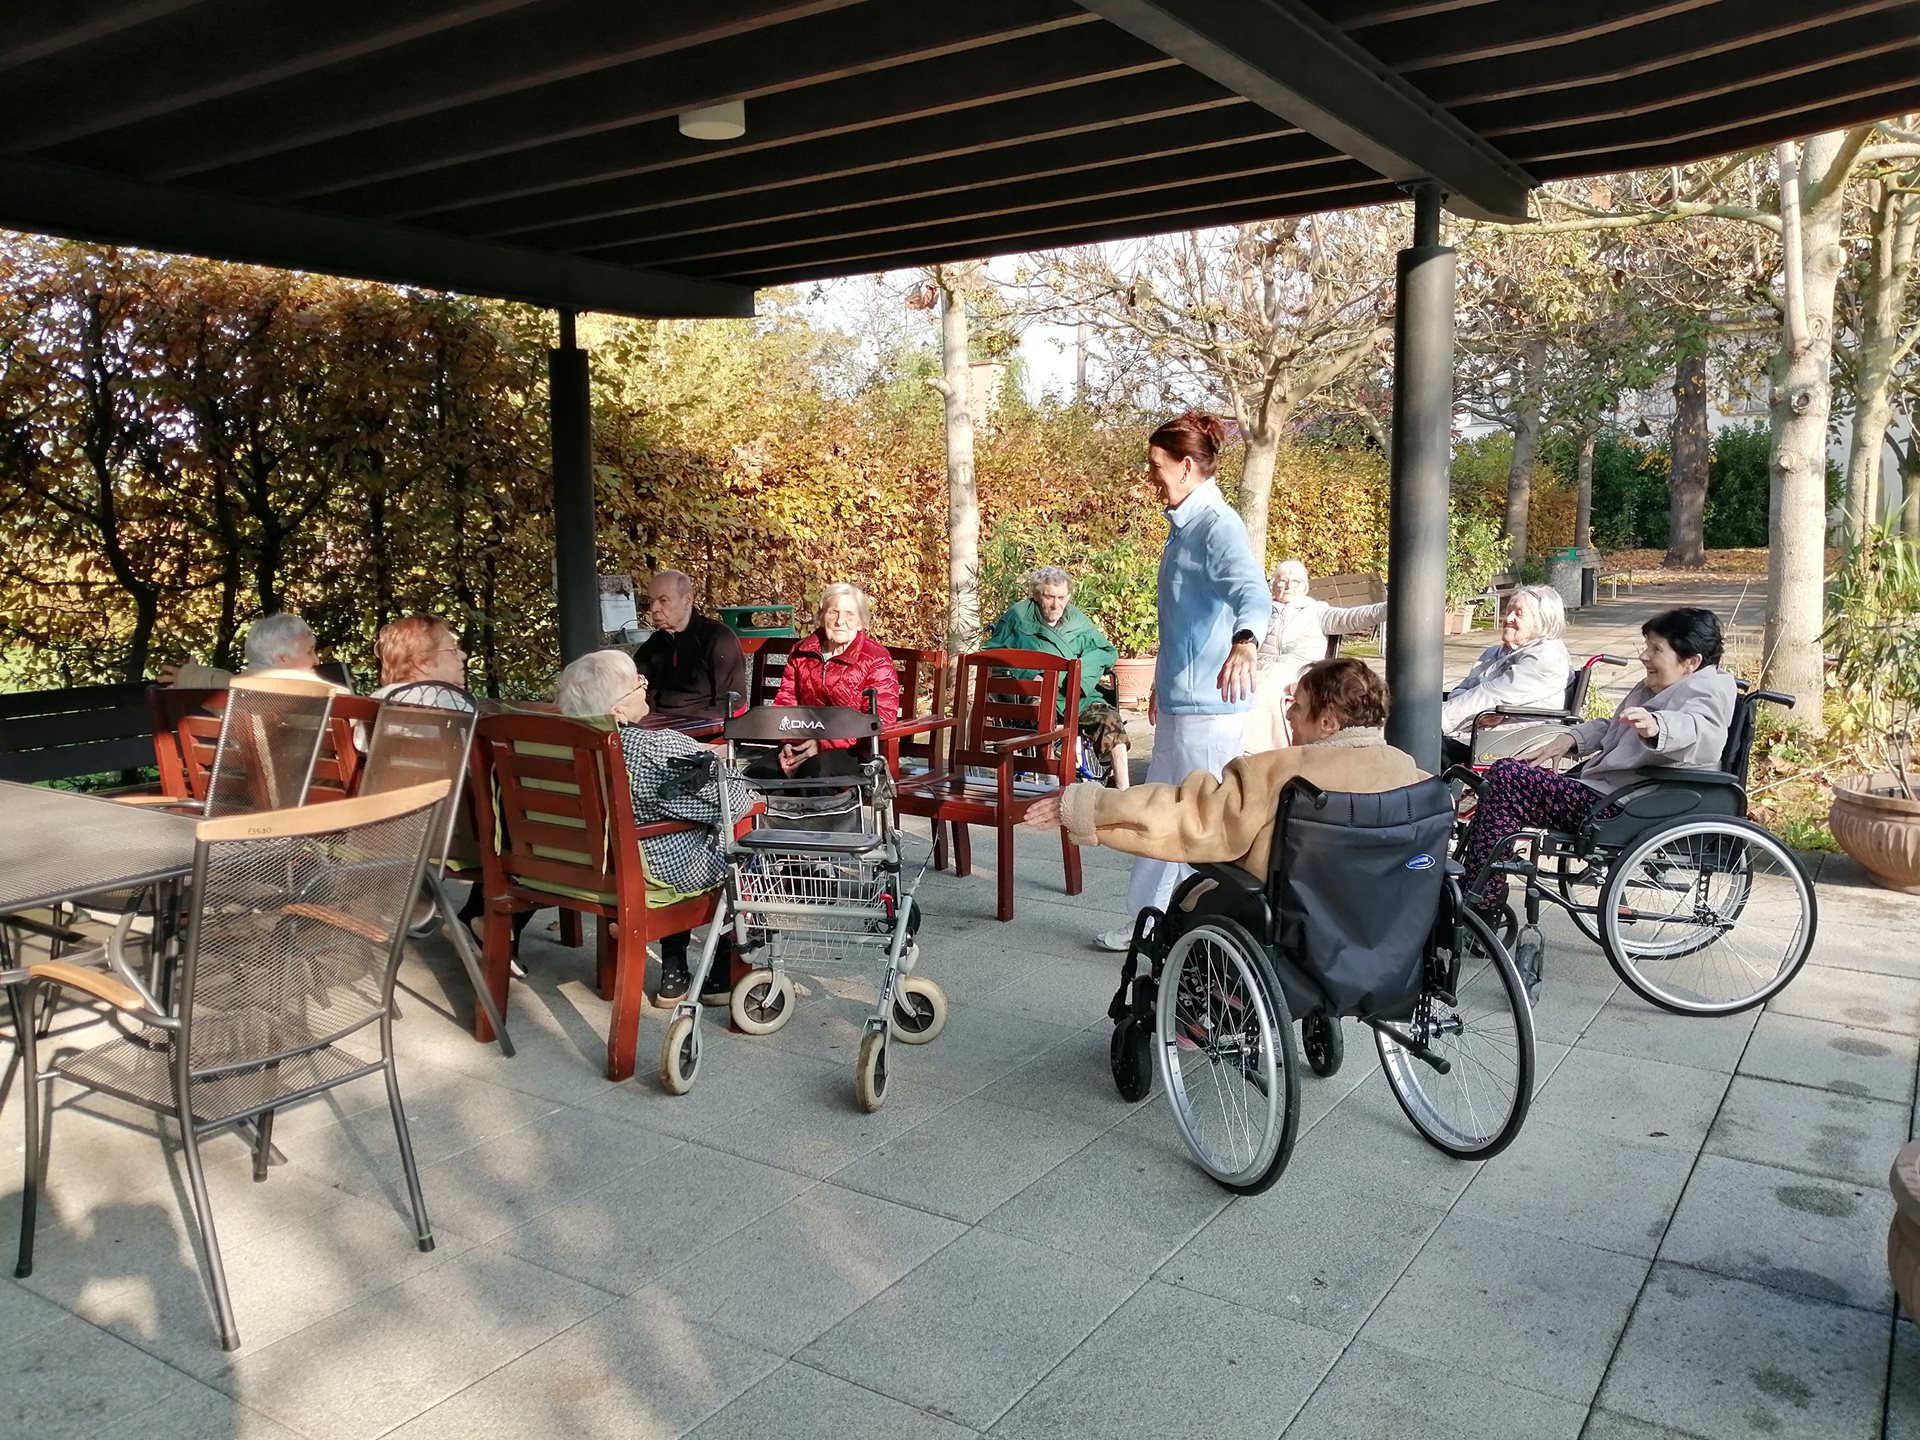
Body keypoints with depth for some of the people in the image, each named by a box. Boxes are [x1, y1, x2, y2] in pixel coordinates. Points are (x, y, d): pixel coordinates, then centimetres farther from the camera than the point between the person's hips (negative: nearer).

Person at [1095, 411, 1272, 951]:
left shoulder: (1218, 525, -16)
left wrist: (1244, 643, -56)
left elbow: (1253, 592, -35)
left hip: (1208, 704, -10)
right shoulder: (1183, 525, 14)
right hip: (1178, 699, 10)